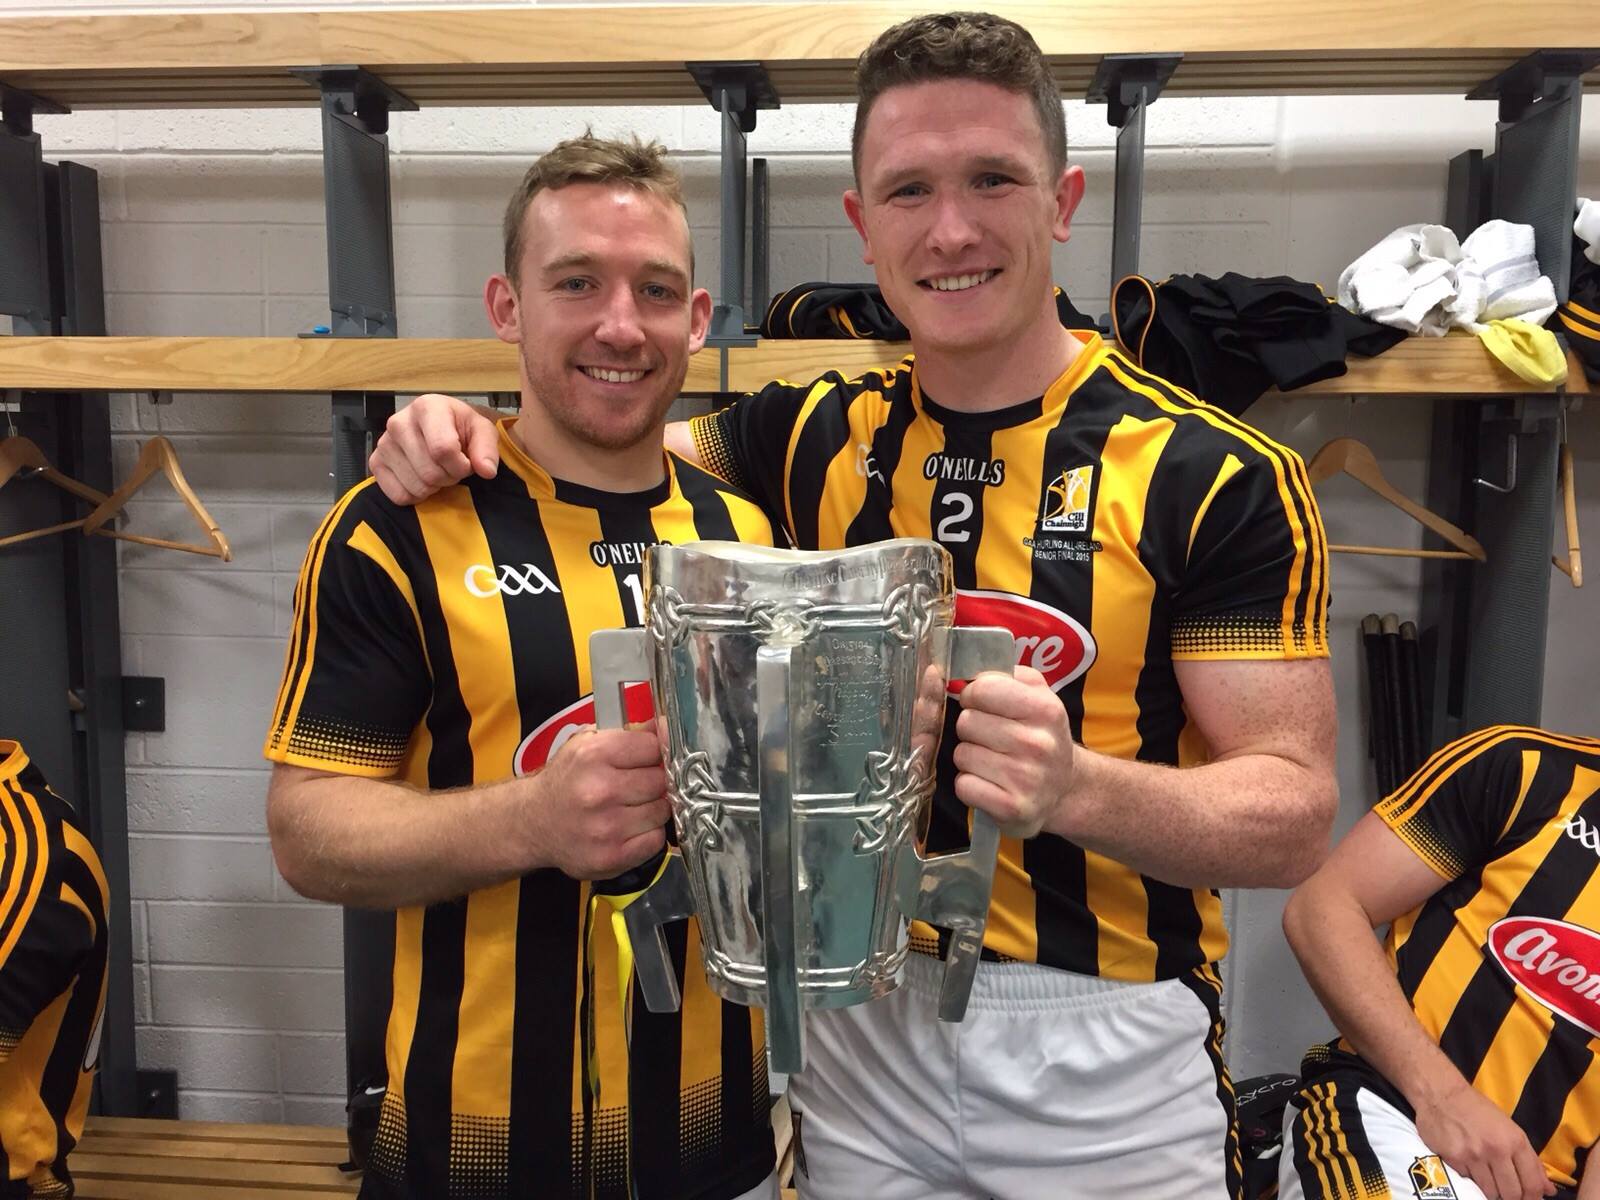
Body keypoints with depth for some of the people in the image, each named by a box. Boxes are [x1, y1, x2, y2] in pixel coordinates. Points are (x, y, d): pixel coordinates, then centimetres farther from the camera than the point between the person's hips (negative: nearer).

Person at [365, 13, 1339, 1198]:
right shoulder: (819, 438, -3)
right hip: (864, 1020, 3)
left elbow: (1294, 812, -14)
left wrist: (1077, 786, -33)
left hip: (1112, 1052, -2)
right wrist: (461, 434, -10)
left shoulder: (1218, 476, -14)